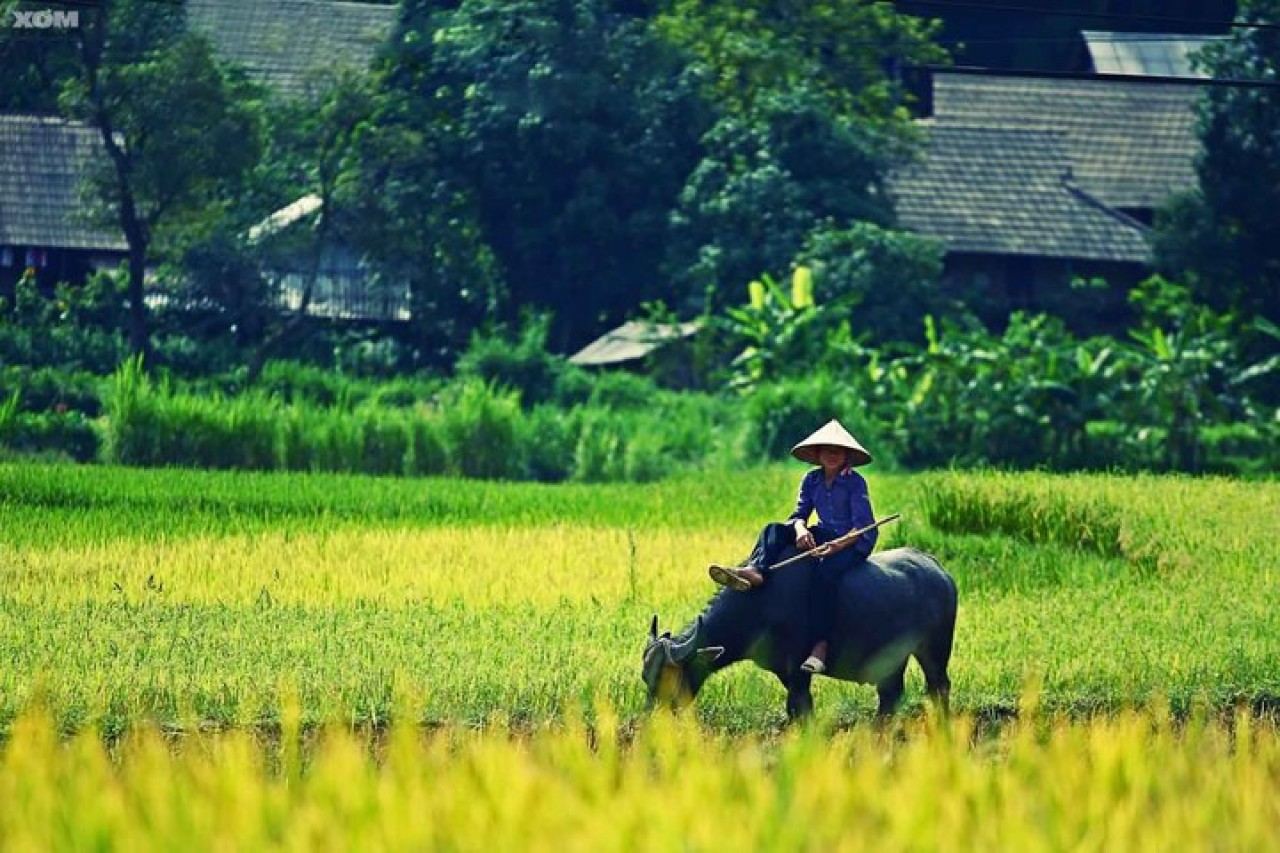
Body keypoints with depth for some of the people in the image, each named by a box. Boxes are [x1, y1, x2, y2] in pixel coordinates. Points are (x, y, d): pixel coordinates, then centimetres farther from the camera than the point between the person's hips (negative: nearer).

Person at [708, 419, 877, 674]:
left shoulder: (855, 482, -10)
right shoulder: (811, 480, 7)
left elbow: (862, 528, -15)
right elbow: (799, 514, 5)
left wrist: (836, 546, -30)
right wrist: (800, 530, -20)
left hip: (854, 543, -7)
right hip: (823, 537, 7)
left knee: (825, 570, -37)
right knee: (775, 530, -11)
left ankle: (820, 646, -44)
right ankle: (755, 572, -44)